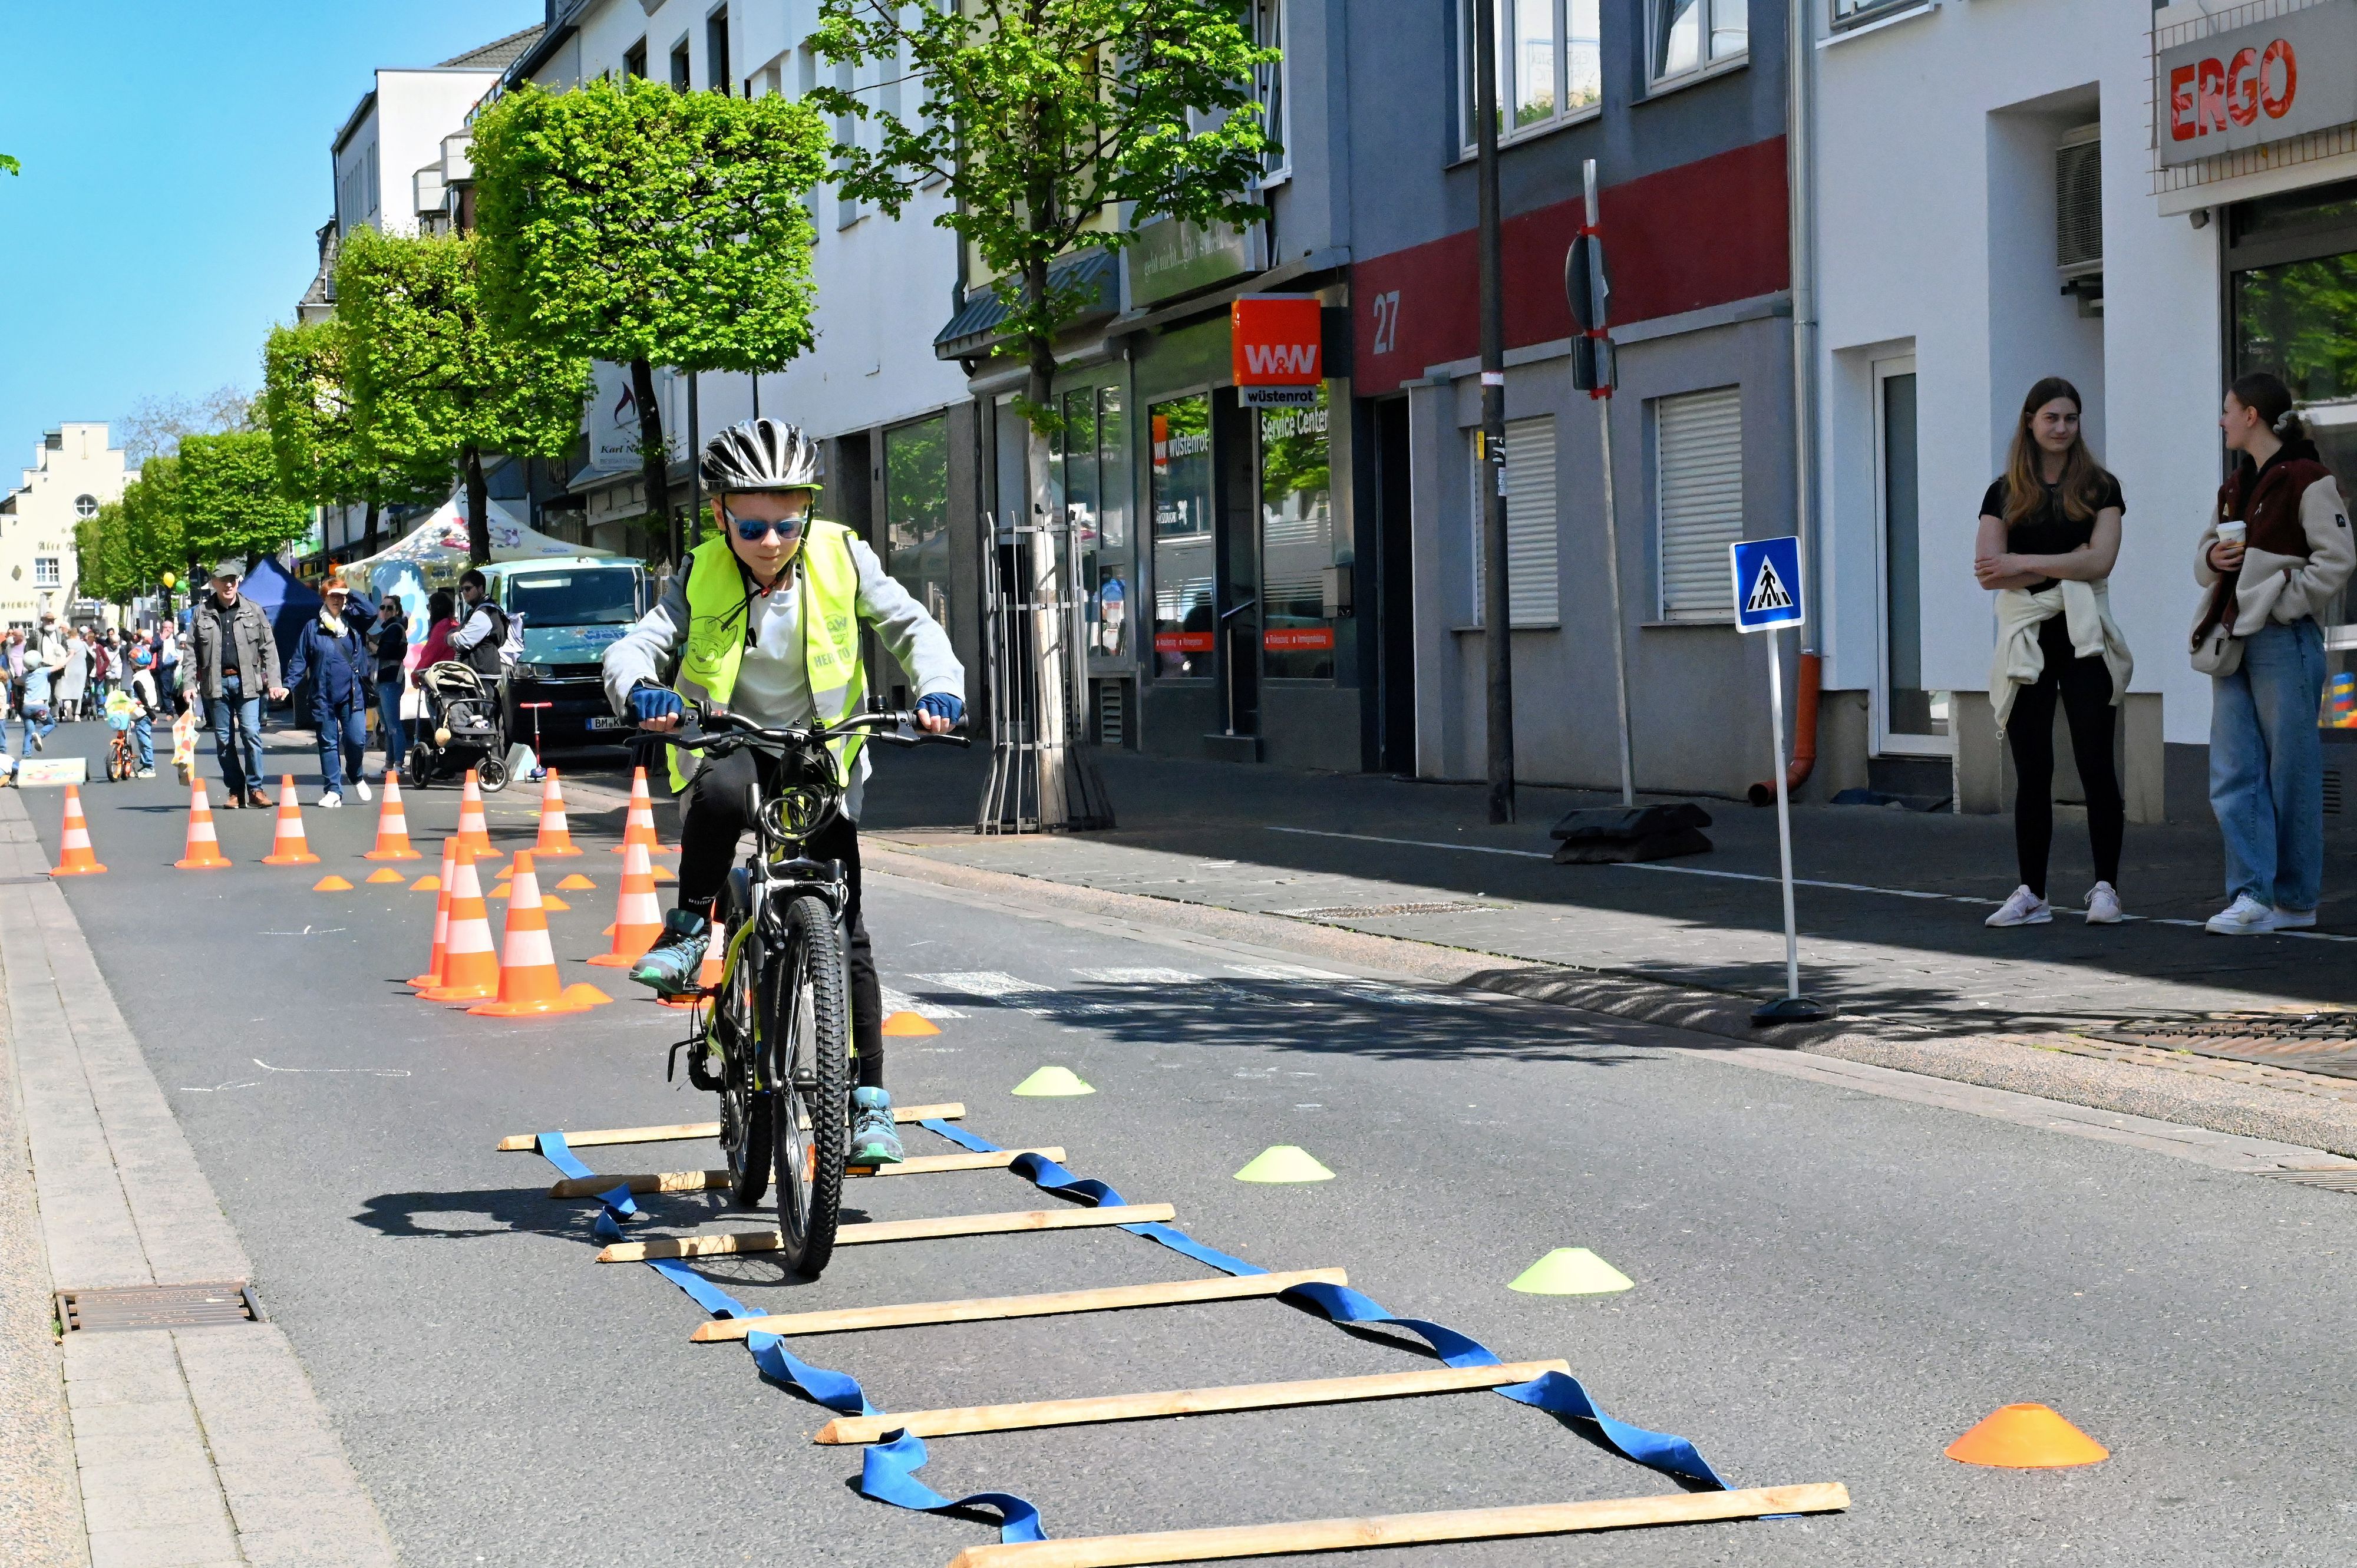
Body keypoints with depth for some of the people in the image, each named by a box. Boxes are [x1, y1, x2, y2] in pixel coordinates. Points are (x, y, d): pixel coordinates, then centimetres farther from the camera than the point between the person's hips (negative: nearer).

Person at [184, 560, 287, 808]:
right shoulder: (201, 613, 7)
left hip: (246, 682, -1)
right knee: (224, 740, 5)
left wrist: (274, 682, -2)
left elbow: (269, 648, 6)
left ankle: (255, 789, -3)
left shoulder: (253, 611, 6)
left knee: (251, 733, -10)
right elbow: (191, 651, 7)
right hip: (216, 683, 1)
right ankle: (235, 791, 12)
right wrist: (189, 683, -3)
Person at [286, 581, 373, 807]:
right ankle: (333, 791, 7)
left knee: (356, 740, -7)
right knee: (328, 744, 3)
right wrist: (288, 685, -6)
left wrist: (352, 595, -1)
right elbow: (300, 660, 4)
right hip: (323, 697, 0)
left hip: (352, 695, 0)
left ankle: (357, 777, 20)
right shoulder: (312, 627, 5)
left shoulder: (355, 625, 9)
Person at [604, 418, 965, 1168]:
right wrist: (641, 690, -39)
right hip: (729, 747, -1)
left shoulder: (840, 557, -8)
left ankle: (869, 1100, 1)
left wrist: (938, 687, -24)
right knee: (723, 791, -40)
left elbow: (911, 625, -4)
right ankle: (688, 929, -17)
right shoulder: (702, 577, -8)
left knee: (843, 931, -6)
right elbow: (637, 645, -15)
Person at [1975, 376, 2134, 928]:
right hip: (2025, 642, 2)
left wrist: (2023, 562, -11)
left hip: (2084, 639, -1)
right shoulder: (2004, 495, 10)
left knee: (2095, 764, -3)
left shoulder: (2099, 488, 6)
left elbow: (2100, 560, -8)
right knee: (2031, 772, 3)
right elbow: (1988, 571, -3)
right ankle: (2031, 893, 8)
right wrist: (2063, 568, -11)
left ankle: (2105, 887, 3)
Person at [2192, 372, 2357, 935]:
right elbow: (2205, 558, 26)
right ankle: (2251, 894, -1)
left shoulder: (2307, 481, -7)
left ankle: (2295, 900, 7)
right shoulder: (2233, 488, 18)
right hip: (2233, 644, 8)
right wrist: (2211, 558, 3)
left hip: (2284, 641, -8)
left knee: (2290, 771, -1)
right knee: (2234, 773, 0)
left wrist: (2283, 603, -13)